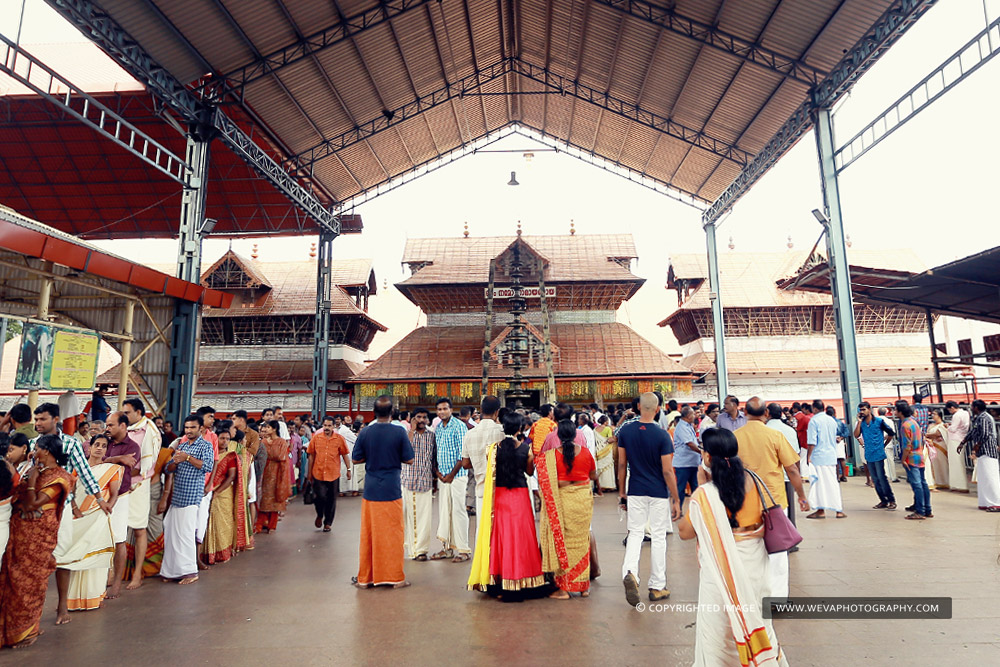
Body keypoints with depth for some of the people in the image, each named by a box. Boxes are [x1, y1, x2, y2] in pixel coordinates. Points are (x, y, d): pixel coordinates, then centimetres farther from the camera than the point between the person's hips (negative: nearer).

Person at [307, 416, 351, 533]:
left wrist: (348, 469, 1)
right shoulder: (316, 438, 1)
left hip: (333, 474, 0)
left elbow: (344, 455, 4)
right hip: (318, 474, 0)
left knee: (331, 500, 7)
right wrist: (309, 472, 8)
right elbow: (311, 456, 7)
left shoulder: (339, 438, -2)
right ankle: (320, 515, 26)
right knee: (320, 496, -6)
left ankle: (328, 523, 24)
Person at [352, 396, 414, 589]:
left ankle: (365, 578, 21)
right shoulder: (399, 432, -9)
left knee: (368, 534, 12)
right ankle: (395, 577, 16)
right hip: (391, 490, -2)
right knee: (393, 533, 8)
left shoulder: (365, 432, -3)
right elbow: (409, 460, -4)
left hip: (370, 490, 2)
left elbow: (355, 459, 2)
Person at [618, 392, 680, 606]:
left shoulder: (625, 431, -4)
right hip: (659, 493, -2)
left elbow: (621, 464, 2)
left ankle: (629, 572, -12)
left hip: (635, 492, 2)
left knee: (635, 533, 11)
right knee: (658, 537, 10)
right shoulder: (662, 435, -14)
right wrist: (676, 500, -3)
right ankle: (657, 587, 20)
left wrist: (621, 491, 14)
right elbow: (667, 471, -12)